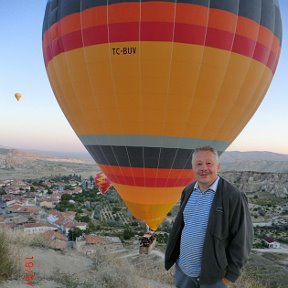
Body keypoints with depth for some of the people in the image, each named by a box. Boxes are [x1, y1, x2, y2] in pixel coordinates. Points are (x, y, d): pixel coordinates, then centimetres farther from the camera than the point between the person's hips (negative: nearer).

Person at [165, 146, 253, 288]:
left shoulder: (234, 197, -18)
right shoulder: (188, 191, 0)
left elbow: (242, 239, -13)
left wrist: (230, 274, -10)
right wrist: (174, 255, 14)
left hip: (212, 275, -5)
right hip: (182, 268, 5)